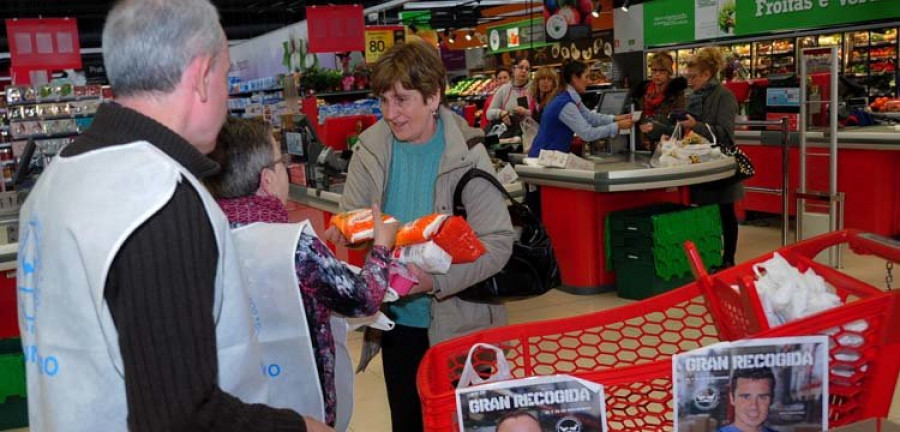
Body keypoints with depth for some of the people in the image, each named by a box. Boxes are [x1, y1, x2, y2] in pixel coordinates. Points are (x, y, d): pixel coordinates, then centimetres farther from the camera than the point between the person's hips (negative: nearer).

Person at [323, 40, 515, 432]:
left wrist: (439, 279, -32)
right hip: (396, 319, 4)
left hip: (458, 322, -3)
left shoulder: (466, 154, -15)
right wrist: (344, 232, -21)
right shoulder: (371, 150, -5)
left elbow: (498, 242, -18)